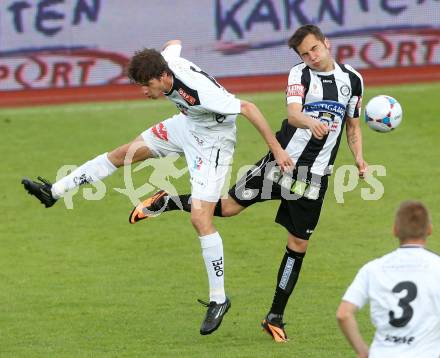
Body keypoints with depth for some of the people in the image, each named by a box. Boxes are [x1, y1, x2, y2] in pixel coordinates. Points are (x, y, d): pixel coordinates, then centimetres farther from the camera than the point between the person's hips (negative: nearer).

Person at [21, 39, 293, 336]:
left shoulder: (202, 91, -39)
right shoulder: (165, 62, -19)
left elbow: (248, 108, -32)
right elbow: (174, 44, 6)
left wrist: (277, 149, -29)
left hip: (213, 142, -8)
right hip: (186, 124, 8)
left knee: (200, 219, -14)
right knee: (123, 153, 12)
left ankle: (218, 300, -4)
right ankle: (54, 192, 25)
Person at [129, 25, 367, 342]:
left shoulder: (353, 80, 5)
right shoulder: (300, 75, -5)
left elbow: (353, 124, 16)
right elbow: (293, 113, -21)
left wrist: (359, 158, 0)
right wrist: (311, 123, -44)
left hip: (315, 176, 2)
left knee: (298, 244, 4)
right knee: (230, 206, -6)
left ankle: (275, 318, 13)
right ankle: (166, 202, 17)